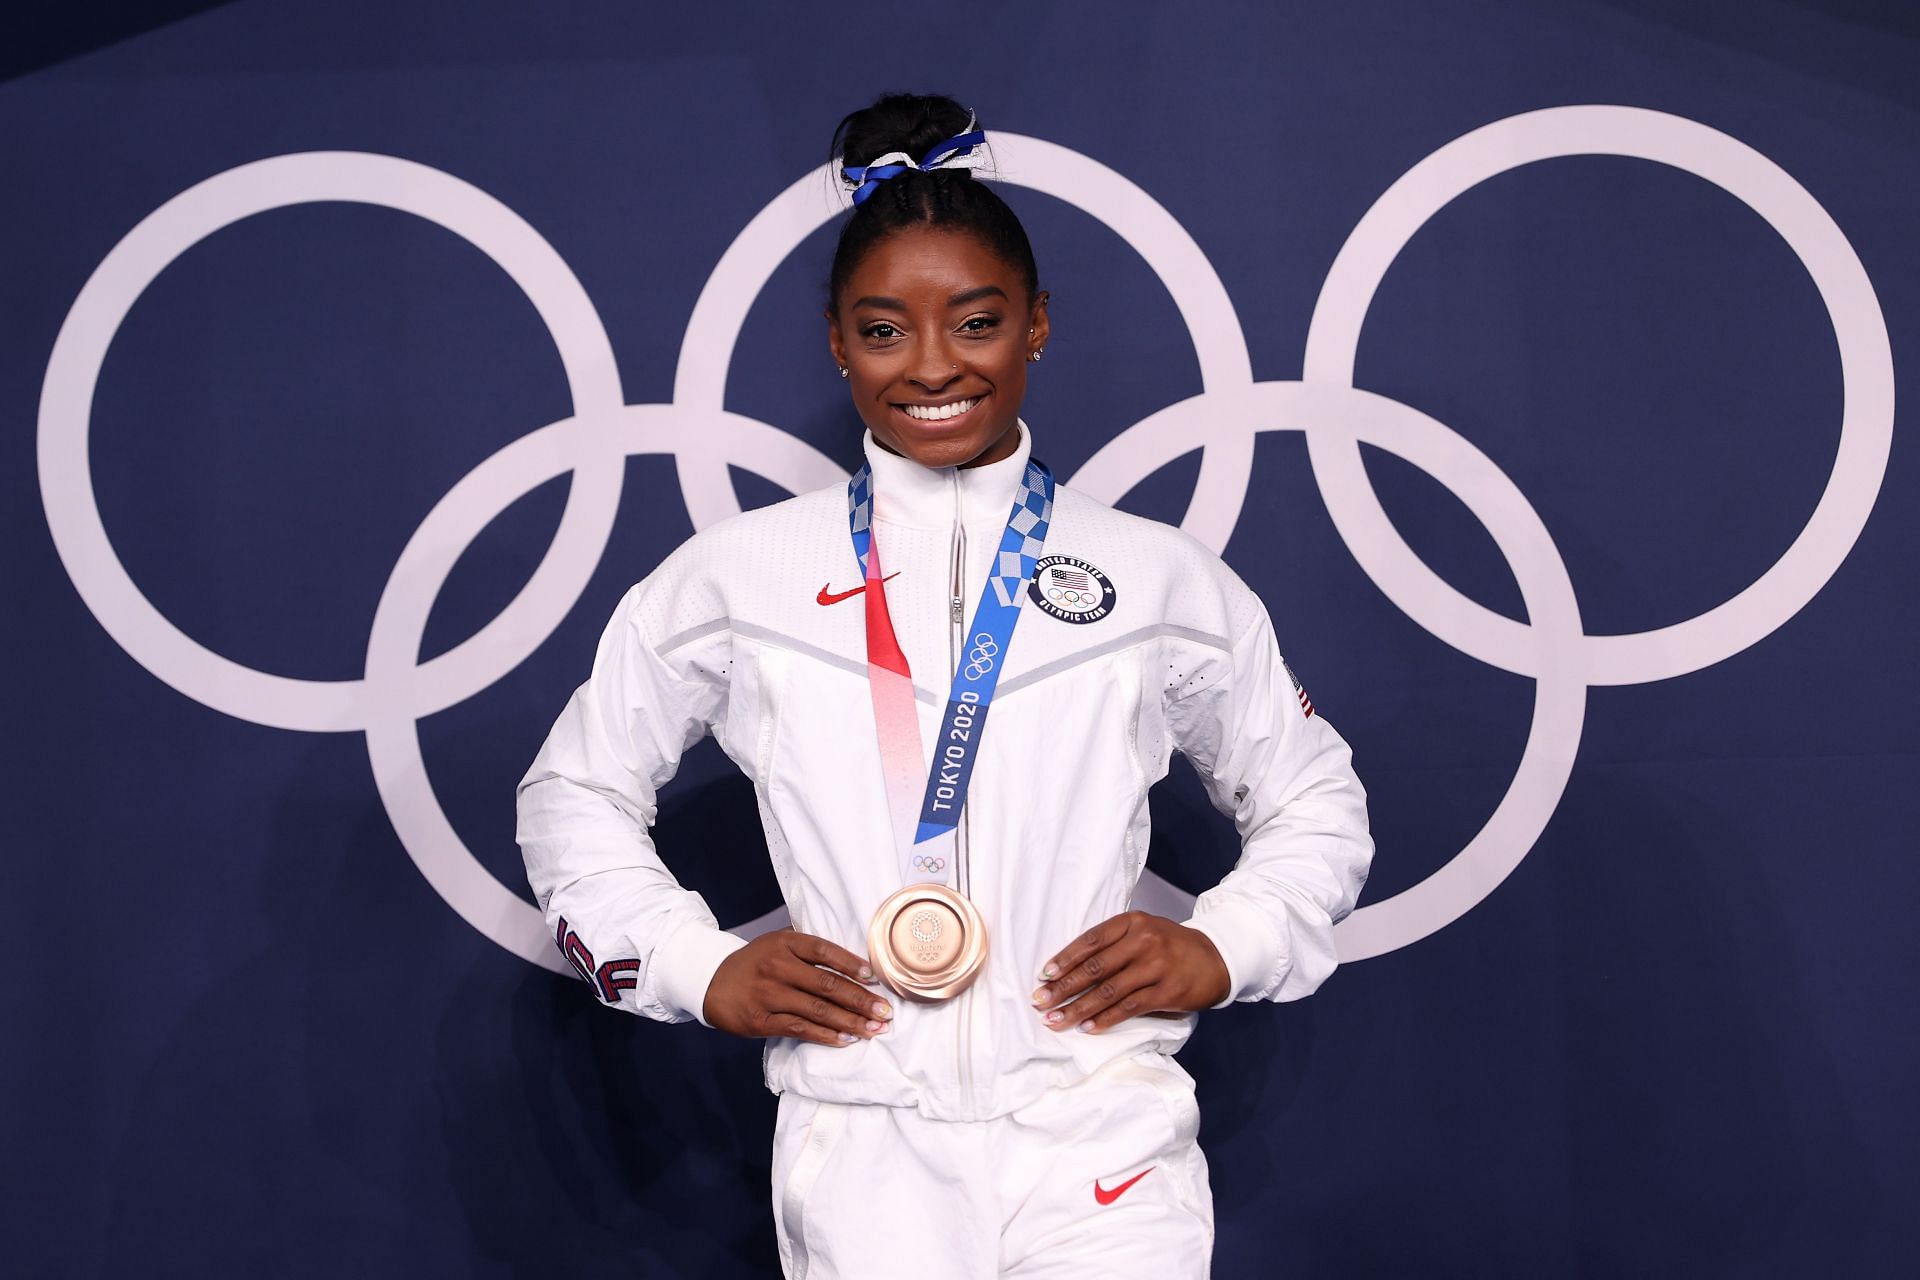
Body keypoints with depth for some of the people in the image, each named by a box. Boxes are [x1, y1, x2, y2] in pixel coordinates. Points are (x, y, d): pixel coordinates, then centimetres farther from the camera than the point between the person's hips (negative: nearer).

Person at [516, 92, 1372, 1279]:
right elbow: (575, 791, 16)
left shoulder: (1162, 579, 8)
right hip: (860, 1141, 0)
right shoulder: (737, 578, 7)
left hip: (1100, 1132, 0)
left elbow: (1316, 802, 17)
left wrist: (1226, 948, -1)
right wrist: (697, 966, 1)